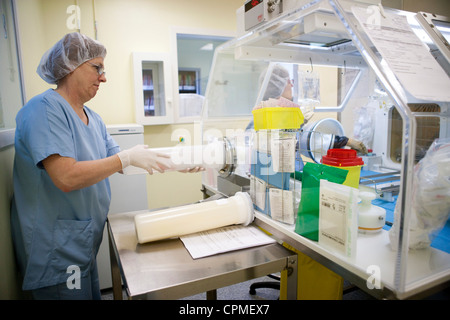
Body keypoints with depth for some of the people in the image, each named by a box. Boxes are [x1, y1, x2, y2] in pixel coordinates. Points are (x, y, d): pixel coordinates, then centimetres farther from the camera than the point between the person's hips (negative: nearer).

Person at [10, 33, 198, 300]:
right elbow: (67, 177, -28)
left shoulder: (93, 119, 9)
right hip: (56, 250, -8)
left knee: (93, 294, 20)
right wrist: (128, 157, -22)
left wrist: (175, 162, -1)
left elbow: (119, 162, 8)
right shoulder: (45, 108, -18)